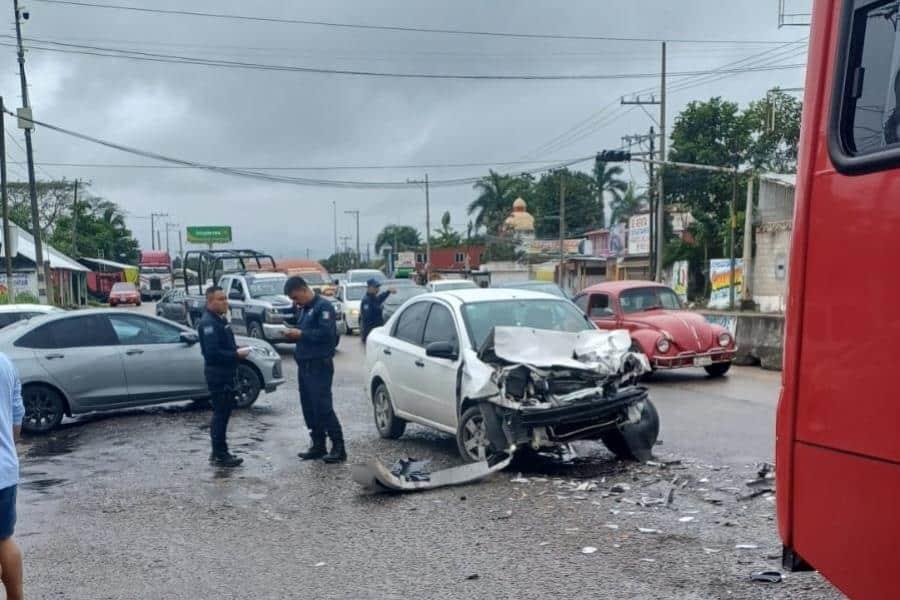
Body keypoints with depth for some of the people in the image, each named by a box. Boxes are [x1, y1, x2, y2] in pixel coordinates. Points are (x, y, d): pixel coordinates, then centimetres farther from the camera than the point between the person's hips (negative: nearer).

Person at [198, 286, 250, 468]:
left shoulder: (220, 319, 15)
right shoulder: (208, 323, -17)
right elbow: (213, 352, -25)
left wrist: (238, 350, 5)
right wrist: (236, 354, -19)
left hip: (225, 373, 10)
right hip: (217, 374, -10)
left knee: (223, 412, 14)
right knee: (220, 414, -5)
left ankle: (219, 452, 22)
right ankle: (220, 455, 1)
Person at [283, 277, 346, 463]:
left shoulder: (323, 306, -11)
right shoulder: (303, 308, 17)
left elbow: (326, 333, -21)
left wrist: (301, 334, -18)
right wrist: (293, 333, 4)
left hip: (319, 365, -9)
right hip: (304, 364, 9)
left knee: (323, 406, -10)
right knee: (309, 407, 10)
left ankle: (338, 447, -3)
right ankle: (318, 446, 19)